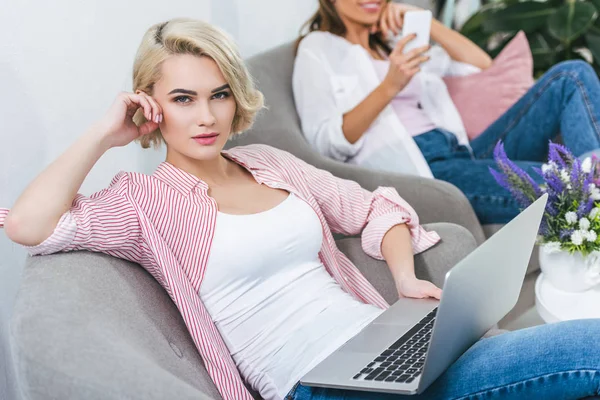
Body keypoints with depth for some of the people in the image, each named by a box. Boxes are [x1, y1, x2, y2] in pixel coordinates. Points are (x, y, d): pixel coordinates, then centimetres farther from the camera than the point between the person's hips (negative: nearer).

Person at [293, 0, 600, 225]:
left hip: (463, 152, 8)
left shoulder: (395, 43, 28)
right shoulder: (318, 50, 9)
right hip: (411, 171, -8)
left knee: (572, 75, -8)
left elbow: (481, 64, 24)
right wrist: (390, 86, -17)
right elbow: (326, 144, -6)